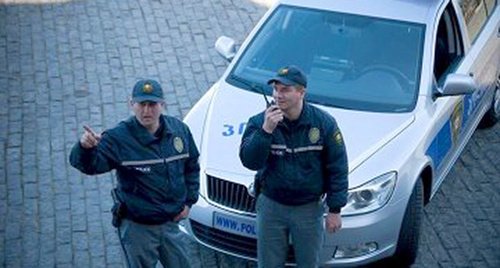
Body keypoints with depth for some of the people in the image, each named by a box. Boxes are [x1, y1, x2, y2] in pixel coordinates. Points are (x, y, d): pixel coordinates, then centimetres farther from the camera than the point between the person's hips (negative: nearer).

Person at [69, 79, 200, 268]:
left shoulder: (179, 129, -3)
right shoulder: (118, 138, -18)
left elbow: (192, 166, 12)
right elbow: (88, 165, -30)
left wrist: (189, 200, 5)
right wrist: (86, 148, -52)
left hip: (171, 223, 4)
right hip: (137, 227, -4)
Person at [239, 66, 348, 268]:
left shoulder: (323, 123, -9)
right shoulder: (259, 121, -10)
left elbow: (337, 168, -4)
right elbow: (249, 161, -20)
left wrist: (335, 210, -5)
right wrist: (266, 130, -32)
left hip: (309, 208, 0)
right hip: (271, 206, 1)